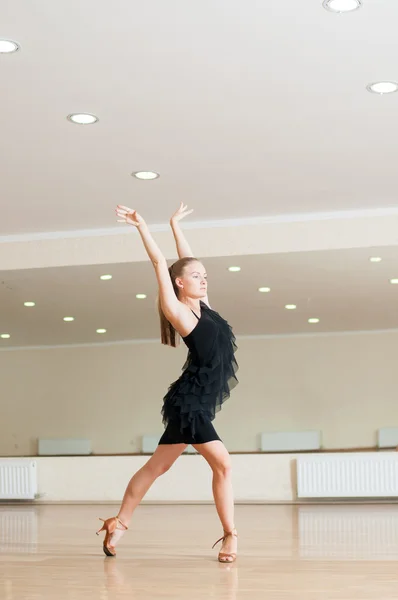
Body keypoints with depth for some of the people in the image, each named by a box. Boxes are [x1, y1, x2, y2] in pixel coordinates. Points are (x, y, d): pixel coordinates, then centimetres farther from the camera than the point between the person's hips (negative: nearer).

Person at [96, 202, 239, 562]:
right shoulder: (178, 311, -8)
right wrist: (141, 225, -3)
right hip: (189, 401, -8)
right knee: (223, 464, -11)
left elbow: (188, 261, 20)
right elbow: (160, 264, -7)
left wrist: (176, 224, 32)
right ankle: (230, 535, -5)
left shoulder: (202, 306, 11)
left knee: (156, 467, 13)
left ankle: (119, 523, 21)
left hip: (197, 403, 8)